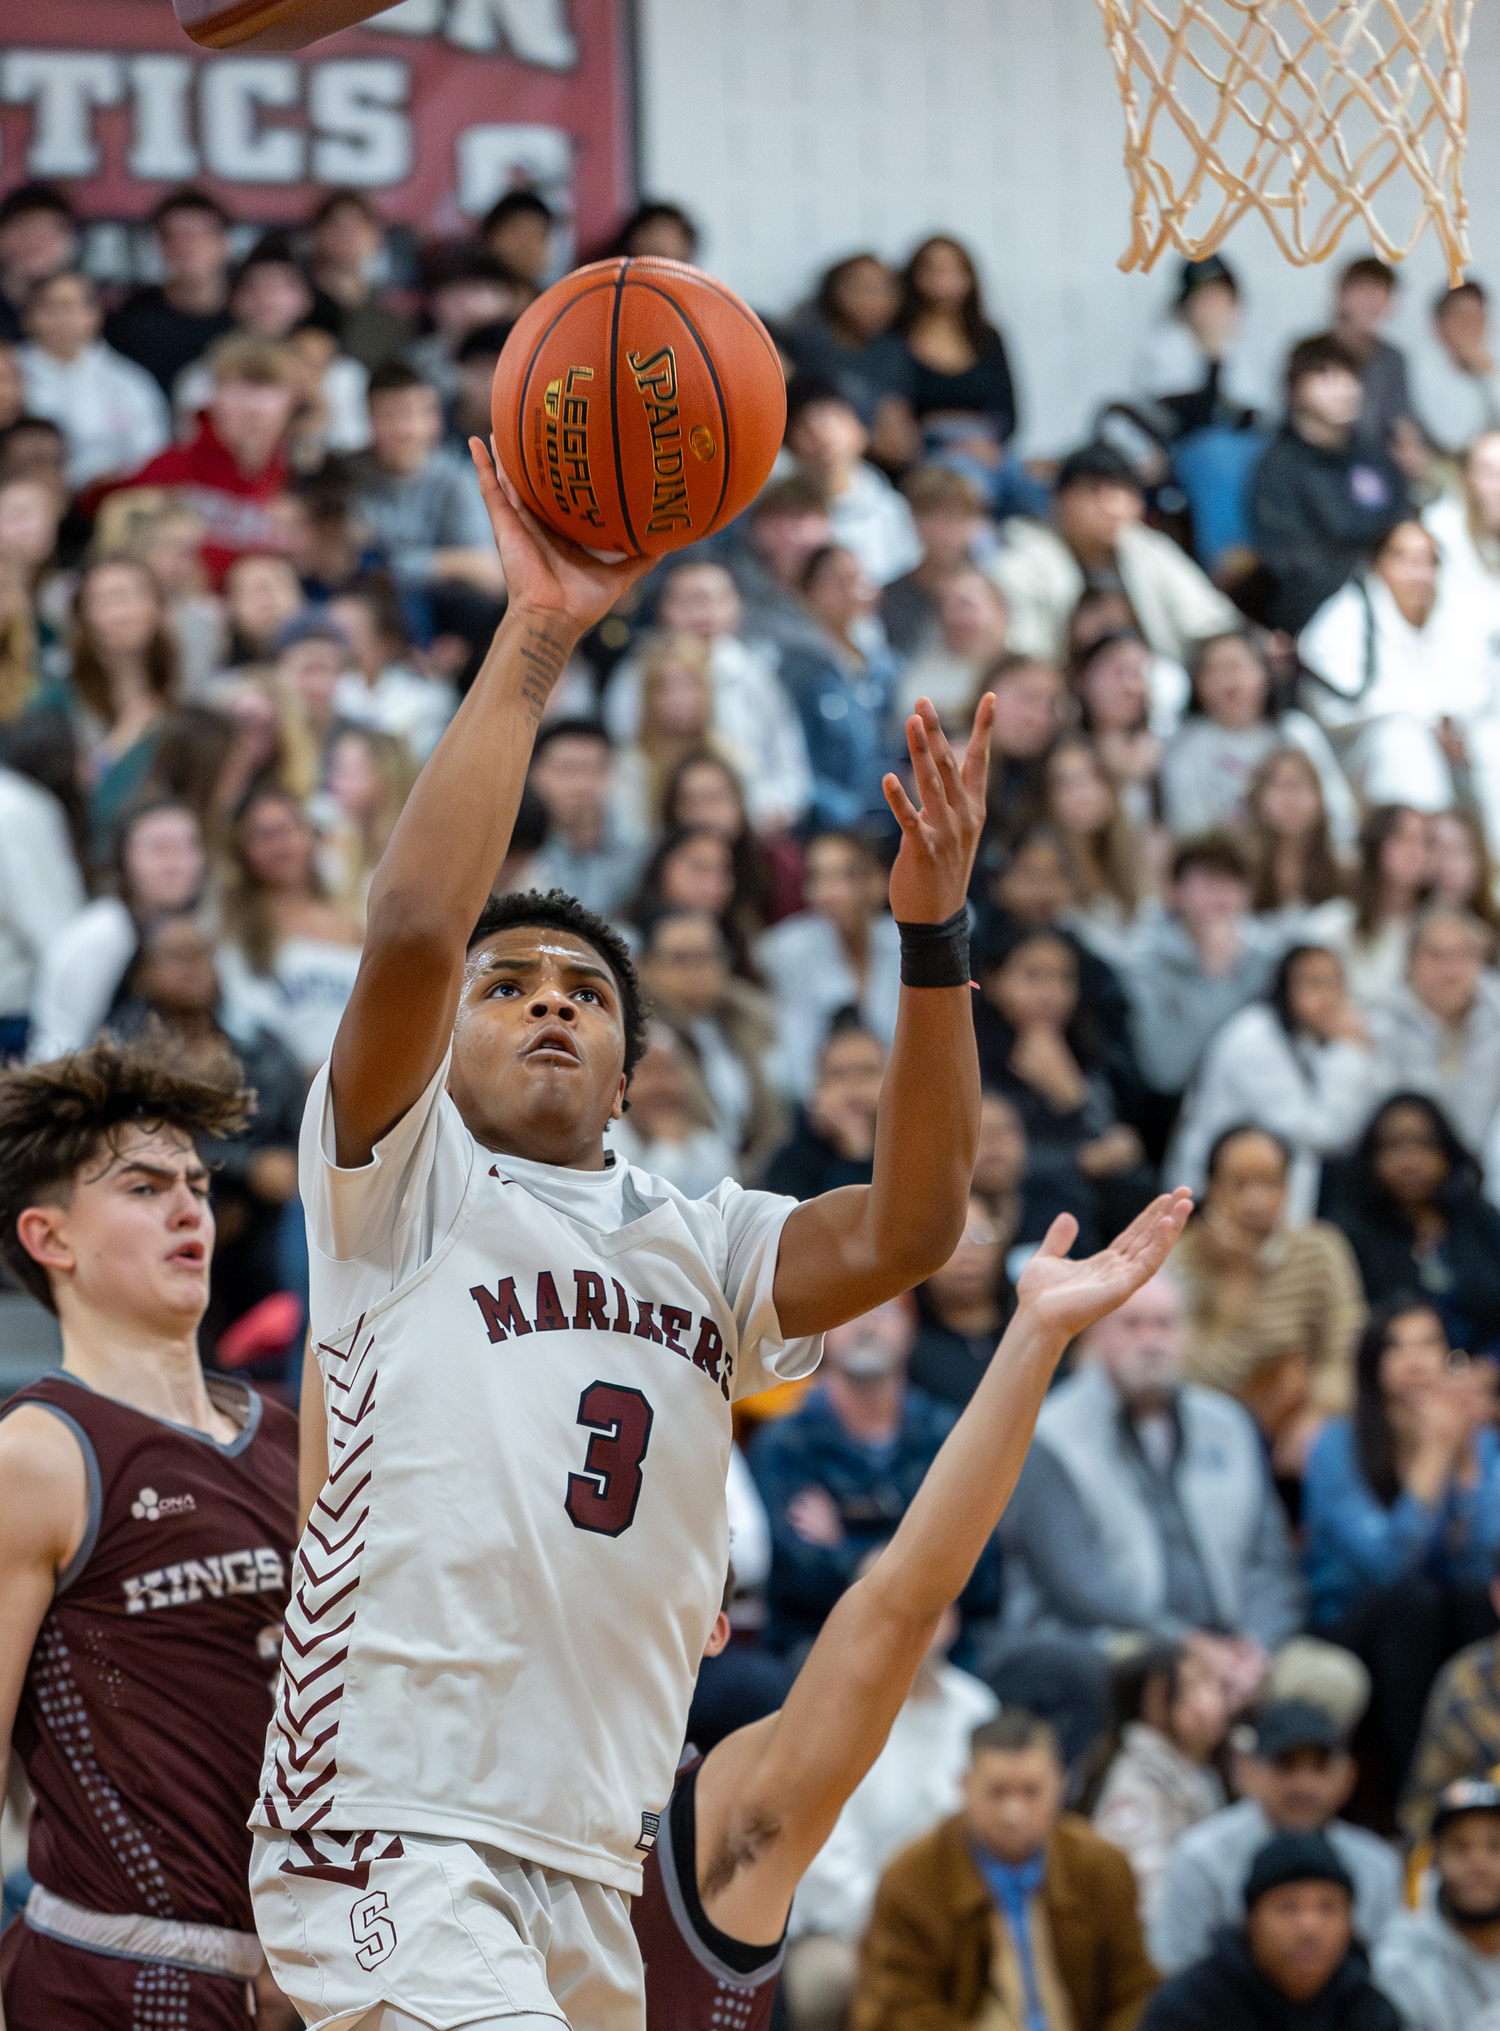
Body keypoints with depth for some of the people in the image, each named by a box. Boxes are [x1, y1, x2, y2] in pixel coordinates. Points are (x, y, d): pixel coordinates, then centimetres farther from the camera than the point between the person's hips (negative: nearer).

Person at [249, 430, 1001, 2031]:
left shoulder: (699, 1248, 18)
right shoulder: (402, 1189, 5)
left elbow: (908, 1227, -1)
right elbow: (412, 924, -13)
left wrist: (931, 929, -11)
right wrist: (533, 640, -14)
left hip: (591, 1873, 6)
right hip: (389, 1833, -6)